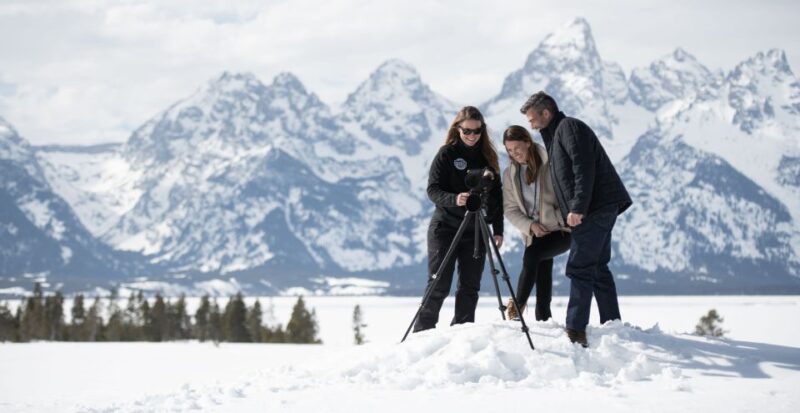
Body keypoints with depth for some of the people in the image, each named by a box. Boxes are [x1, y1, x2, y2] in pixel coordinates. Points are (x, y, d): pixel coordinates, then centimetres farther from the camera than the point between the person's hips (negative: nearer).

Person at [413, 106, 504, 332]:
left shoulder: (488, 156, 9)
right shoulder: (446, 154, -3)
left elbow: (497, 194, 10)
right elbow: (433, 189, -9)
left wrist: (498, 229, 4)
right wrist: (454, 199, -28)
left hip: (476, 230, 4)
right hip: (445, 227, -4)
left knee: (470, 286, 3)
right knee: (439, 285, -6)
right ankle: (421, 333, 1)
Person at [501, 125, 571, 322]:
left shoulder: (550, 164, -9)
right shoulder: (510, 174, 5)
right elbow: (510, 208, 5)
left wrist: (563, 217, -20)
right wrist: (530, 225, -10)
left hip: (562, 230, -5)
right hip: (536, 233, 5)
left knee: (531, 255, -26)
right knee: (542, 273, -3)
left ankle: (519, 303, -16)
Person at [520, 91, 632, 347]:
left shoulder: (568, 127, -7)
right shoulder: (556, 134, 25)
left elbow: (584, 169, -18)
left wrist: (577, 208, -23)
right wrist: (573, 210, 19)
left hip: (595, 208, -10)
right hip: (601, 209, 10)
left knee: (580, 268, -13)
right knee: (598, 268, 13)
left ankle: (575, 331, -16)